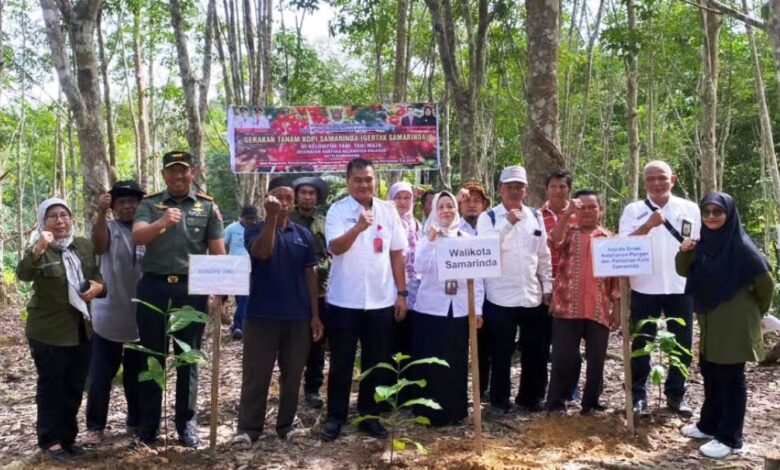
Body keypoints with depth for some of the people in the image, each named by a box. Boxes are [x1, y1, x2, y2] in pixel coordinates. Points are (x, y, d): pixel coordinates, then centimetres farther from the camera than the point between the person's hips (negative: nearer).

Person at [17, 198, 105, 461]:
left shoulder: (85, 246, 5)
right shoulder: (38, 250, -13)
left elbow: (97, 273, 15)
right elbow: (23, 274, -32)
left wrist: (98, 286, -8)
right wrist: (39, 249, -50)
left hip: (81, 329, 6)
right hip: (48, 331, -6)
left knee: (75, 387, 14)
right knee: (51, 387, 5)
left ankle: (67, 437, 27)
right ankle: (50, 441, 16)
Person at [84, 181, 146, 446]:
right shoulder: (109, 228, -4)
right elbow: (98, 245, -27)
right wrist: (101, 214, -42)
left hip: (141, 318, 2)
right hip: (108, 318, -2)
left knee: (137, 375, 14)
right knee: (100, 376, 3)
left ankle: (136, 422, 29)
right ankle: (95, 426, 18)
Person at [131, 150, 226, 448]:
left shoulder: (207, 206, 5)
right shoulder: (149, 204, 5)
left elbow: (218, 252, 4)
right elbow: (137, 237, -12)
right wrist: (161, 223, -32)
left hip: (192, 289, 0)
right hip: (153, 286, 0)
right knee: (151, 357, 7)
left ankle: (186, 424, 19)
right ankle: (147, 428, 16)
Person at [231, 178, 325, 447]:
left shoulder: (303, 235, 8)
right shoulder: (256, 230, -1)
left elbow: (310, 275, 9)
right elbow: (262, 252, -24)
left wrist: (315, 314, 5)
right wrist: (271, 217, -29)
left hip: (298, 317, 3)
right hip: (262, 315, -3)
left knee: (292, 375, 9)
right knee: (256, 374, 2)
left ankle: (286, 425, 21)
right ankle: (248, 428, 11)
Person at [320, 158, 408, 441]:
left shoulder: (388, 211, 5)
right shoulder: (338, 211, -5)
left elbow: (397, 254, 8)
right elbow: (336, 248, -20)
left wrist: (402, 293, 4)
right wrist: (358, 227, -38)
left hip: (381, 299, 3)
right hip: (344, 300, -3)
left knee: (377, 362, 11)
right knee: (342, 362, 7)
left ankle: (369, 415, 25)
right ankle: (335, 417, 19)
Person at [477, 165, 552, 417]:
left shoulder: (535, 217, 9)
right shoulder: (488, 217, -3)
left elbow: (544, 255, 11)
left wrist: (547, 288, 8)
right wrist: (507, 223, -24)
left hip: (532, 296, 4)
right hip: (500, 298, -4)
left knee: (535, 352, 13)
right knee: (501, 353, 6)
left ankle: (530, 396, 30)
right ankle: (499, 401, 20)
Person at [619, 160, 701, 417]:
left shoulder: (690, 209, 5)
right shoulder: (633, 210, 0)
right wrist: (648, 225, -23)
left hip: (682, 288, 2)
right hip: (644, 288, -1)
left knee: (682, 345, 9)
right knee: (641, 345, 5)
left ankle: (676, 395, 24)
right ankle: (638, 395, 17)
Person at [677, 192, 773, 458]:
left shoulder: (740, 245, -15)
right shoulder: (704, 243, 6)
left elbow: (765, 282, -13)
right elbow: (684, 272, 12)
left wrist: (755, 311, 2)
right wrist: (684, 252, -9)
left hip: (734, 322, -7)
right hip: (709, 320, 7)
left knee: (730, 378, 0)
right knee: (709, 372, 16)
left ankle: (730, 439, 9)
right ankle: (710, 425, 31)